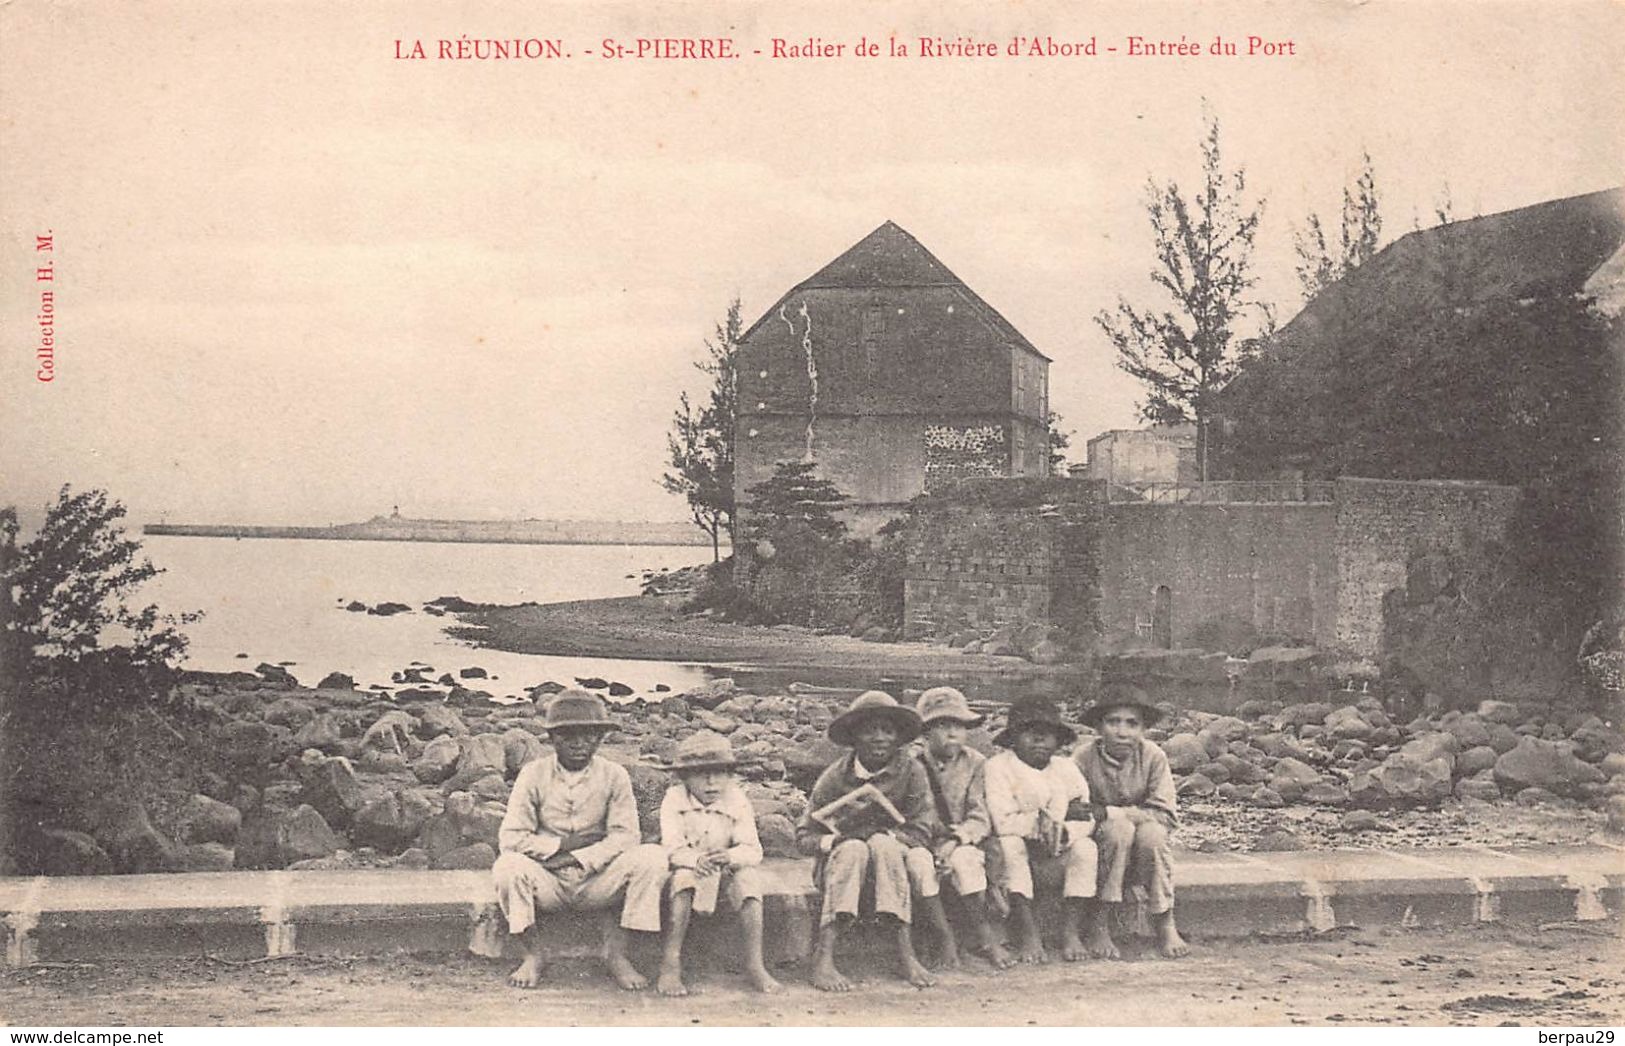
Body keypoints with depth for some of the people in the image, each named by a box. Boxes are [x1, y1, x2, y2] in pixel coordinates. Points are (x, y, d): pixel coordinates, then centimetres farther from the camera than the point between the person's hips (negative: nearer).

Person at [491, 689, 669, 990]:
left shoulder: (614, 776, -1)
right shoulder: (534, 774, -3)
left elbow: (625, 835, -10)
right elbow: (511, 837, -10)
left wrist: (577, 858, -20)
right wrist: (564, 844, -14)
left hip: (596, 881, 1)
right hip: (548, 883, -1)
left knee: (652, 858, -24)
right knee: (508, 866, -32)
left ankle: (616, 953, -10)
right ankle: (533, 956, -10)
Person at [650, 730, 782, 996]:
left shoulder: (737, 802, -4)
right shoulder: (674, 800, -6)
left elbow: (752, 850, -11)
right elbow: (672, 848, -15)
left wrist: (730, 857, -34)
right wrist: (697, 860, -36)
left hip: (726, 872, 2)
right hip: (688, 868, -1)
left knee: (748, 878, -29)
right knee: (685, 879, -34)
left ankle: (754, 964, -27)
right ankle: (671, 964, -35)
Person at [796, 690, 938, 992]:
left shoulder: (911, 771, -6)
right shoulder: (836, 776, -7)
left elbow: (921, 833, -7)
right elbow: (804, 836, -5)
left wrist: (884, 836, -23)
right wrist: (835, 838, -26)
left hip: (890, 856, 1)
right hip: (839, 865, 0)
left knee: (882, 844, -32)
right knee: (853, 850, -33)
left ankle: (906, 952, -37)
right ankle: (823, 957, -42)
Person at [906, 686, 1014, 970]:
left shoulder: (975, 763, 4)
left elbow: (980, 818, -4)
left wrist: (958, 839, -23)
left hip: (963, 846, 0)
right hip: (924, 843, 0)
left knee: (964, 860, -34)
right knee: (918, 860, -34)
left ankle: (985, 936, -21)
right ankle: (945, 939, -26)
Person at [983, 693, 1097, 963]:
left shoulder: (1065, 769, 5)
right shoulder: (998, 767, -8)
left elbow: (1086, 821, -4)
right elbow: (1003, 822, -20)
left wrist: (1062, 831, -26)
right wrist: (1042, 820, -24)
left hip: (1055, 859, 3)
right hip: (1019, 856, -3)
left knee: (1085, 848, -25)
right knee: (1010, 845, -35)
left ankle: (1070, 931, -19)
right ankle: (1027, 935, -32)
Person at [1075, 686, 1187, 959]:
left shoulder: (1153, 756, -11)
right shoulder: (1084, 759, -13)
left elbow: (1164, 814, -17)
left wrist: (1106, 812, -22)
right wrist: (1133, 814, -25)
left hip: (1142, 856, 1)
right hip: (1101, 847, -1)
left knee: (1152, 833, -31)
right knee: (1120, 829, -31)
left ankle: (1165, 924, -16)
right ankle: (1099, 925, -24)